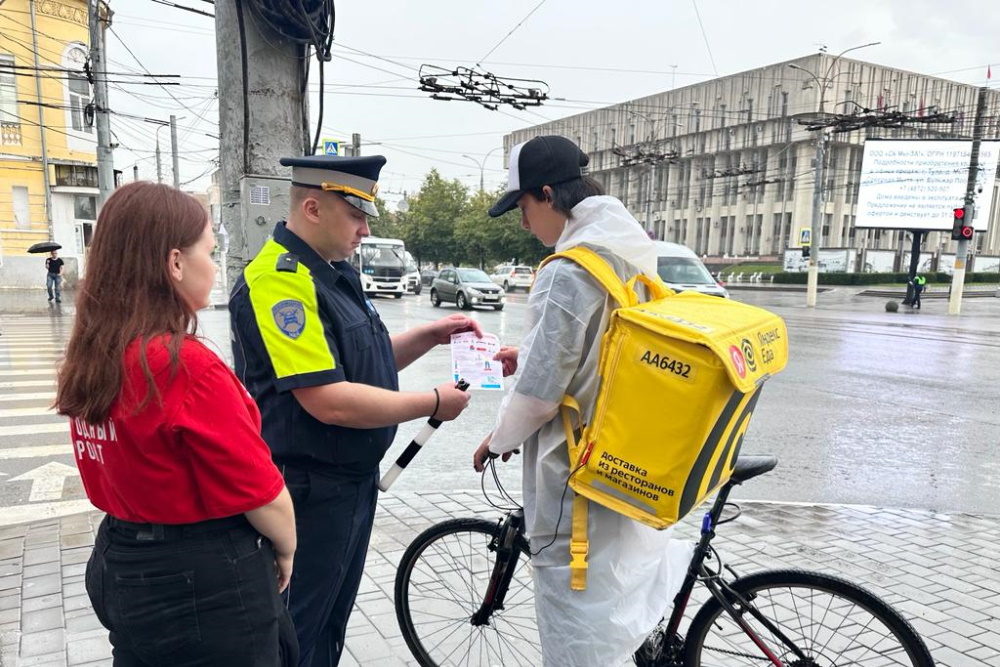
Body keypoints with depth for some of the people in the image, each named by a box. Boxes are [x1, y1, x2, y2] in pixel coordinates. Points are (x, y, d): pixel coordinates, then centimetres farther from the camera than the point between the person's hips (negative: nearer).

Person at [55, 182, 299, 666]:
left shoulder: (88, 358, -2)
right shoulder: (187, 366, -26)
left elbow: (118, 468, 9)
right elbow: (261, 494, -21)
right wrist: (285, 550, -2)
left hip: (120, 565, 8)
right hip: (205, 584, -7)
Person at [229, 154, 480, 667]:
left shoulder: (334, 272, 8)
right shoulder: (280, 279, -23)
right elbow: (329, 401, -29)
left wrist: (431, 335, 2)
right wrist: (434, 404, -19)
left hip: (353, 480, 9)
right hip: (308, 491, -9)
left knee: (333, 624, 24)